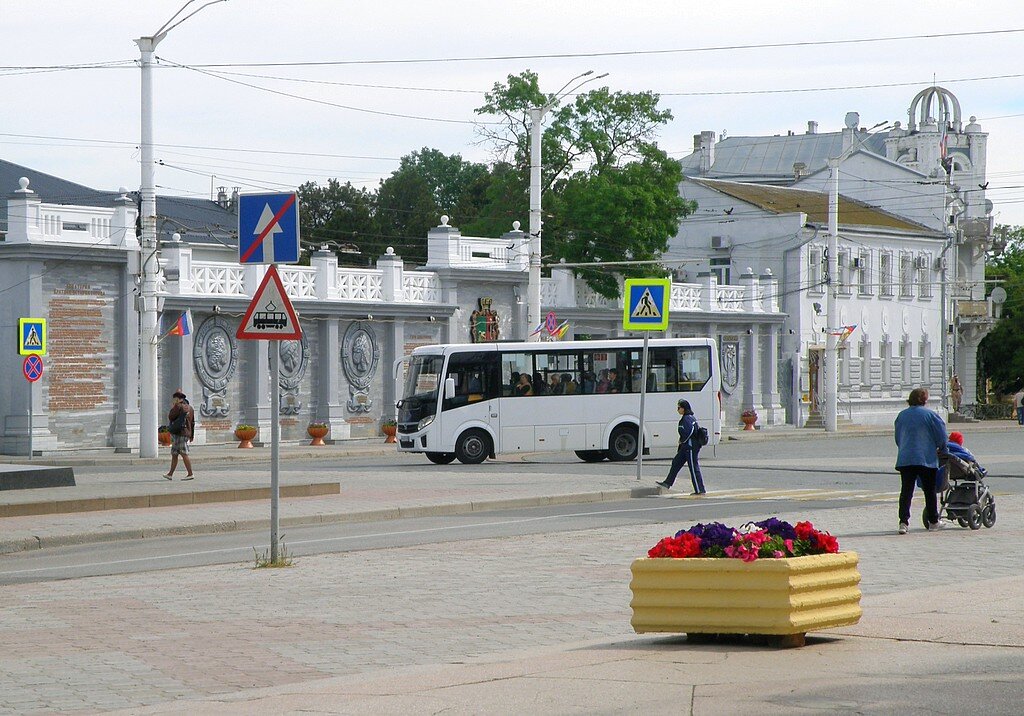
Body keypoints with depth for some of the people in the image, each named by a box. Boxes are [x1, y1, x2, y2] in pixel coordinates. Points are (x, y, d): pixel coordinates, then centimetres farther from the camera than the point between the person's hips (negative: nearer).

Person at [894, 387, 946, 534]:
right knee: (929, 491, 10)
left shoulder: (902, 415, 10)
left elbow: (897, 437, 19)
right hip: (927, 459, -3)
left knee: (906, 491, -1)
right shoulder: (930, 414, -4)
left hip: (905, 459, 3)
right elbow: (941, 435, -3)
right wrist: (941, 449, 16)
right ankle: (933, 522, 20)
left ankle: (903, 522, -14)